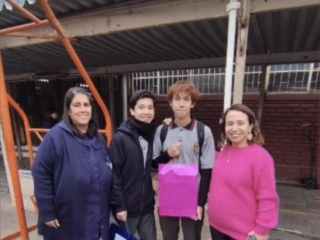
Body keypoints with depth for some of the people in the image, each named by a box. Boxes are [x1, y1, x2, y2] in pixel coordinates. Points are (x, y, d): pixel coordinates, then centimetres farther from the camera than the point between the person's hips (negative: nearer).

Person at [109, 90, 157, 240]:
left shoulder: (154, 135, 1)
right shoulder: (120, 138, -14)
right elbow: (114, 174, -13)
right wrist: (119, 205, -12)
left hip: (147, 205, 4)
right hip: (127, 207, -4)